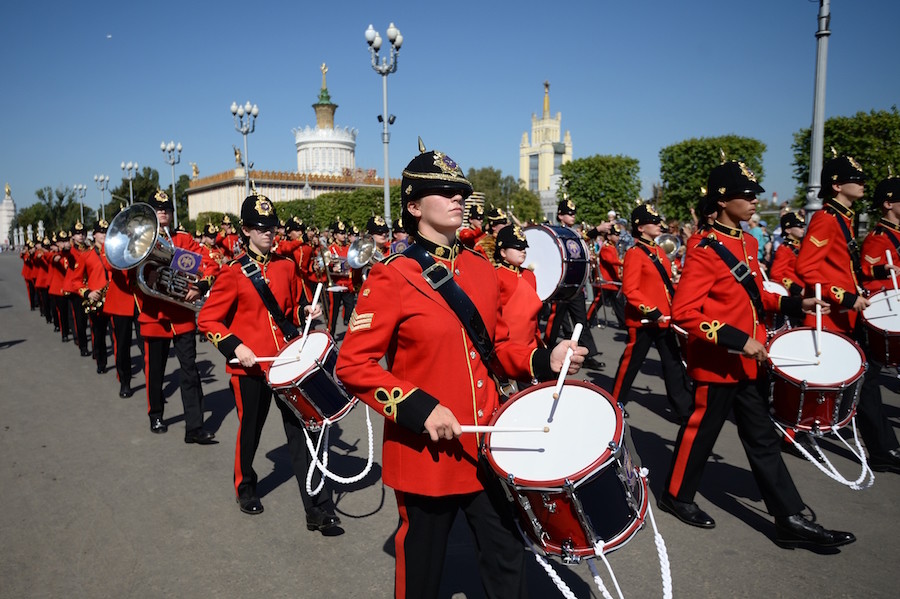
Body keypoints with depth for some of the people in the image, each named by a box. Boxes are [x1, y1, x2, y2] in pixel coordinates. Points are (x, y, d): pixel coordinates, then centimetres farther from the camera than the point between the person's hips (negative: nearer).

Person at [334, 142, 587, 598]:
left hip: (486, 444, 5)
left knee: (507, 560, 17)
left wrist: (544, 361, -4)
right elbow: (352, 364, -14)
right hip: (426, 452, -5)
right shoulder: (391, 278, -13)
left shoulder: (481, 269, 5)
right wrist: (420, 408, -22)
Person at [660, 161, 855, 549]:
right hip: (716, 364, -8)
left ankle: (790, 521, 22)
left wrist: (797, 304, 6)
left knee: (763, 440, 13)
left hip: (748, 362, 9)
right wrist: (737, 340, -27)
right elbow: (683, 312, -24)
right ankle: (676, 497, 29)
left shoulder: (748, 243, 9)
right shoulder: (705, 252, -18)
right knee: (701, 432, 8)